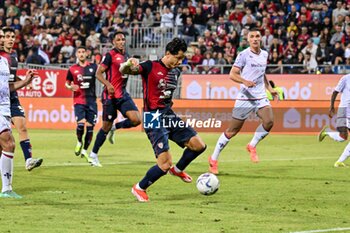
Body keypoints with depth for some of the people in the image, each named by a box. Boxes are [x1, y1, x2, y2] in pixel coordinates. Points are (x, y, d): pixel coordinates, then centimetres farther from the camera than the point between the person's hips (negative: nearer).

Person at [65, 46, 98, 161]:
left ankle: (85, 150, 18)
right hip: (79, 101, -1)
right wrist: (70, 87, -8)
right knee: (81, 123, -19)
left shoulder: (93, 67, 5)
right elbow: (67, 83, 14)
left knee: (90, 127, 0)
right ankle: (79, 142, 12)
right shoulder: (72, 69, 5)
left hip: (91, 101, 1)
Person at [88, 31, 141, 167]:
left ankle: (115, 127, 15)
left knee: (136, 120, -12)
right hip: (110, 96, -6)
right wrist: (108, 84, -27)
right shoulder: (110, 55, -8)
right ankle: (93, 155, 14)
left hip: (123, 95, 6)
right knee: (106, 127, -1)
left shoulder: (124, 56, 13)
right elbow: (98, 73, -12)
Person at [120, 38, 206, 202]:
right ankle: (139, 188, 7)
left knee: (199, 146, 3)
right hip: (154, 119, -8)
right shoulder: (150, 67, -9)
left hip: (169, 115, 8)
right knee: (165, 163, -15)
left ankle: (177, 170, 29)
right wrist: (128, 64, -41)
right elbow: (124, 70, -21)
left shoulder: (176, 71, 12)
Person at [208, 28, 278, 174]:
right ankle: (214, 159, 14)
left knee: (269, 121, -21)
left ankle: (252, 146, 4)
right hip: (245, 97, -5)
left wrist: (270, 88, 18)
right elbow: (232, 74, -12)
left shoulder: (265, 54, 12)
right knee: (232, 130, -1)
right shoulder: (244, 55, -8)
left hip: (261, 97, 5)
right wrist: (245, 81, -29)